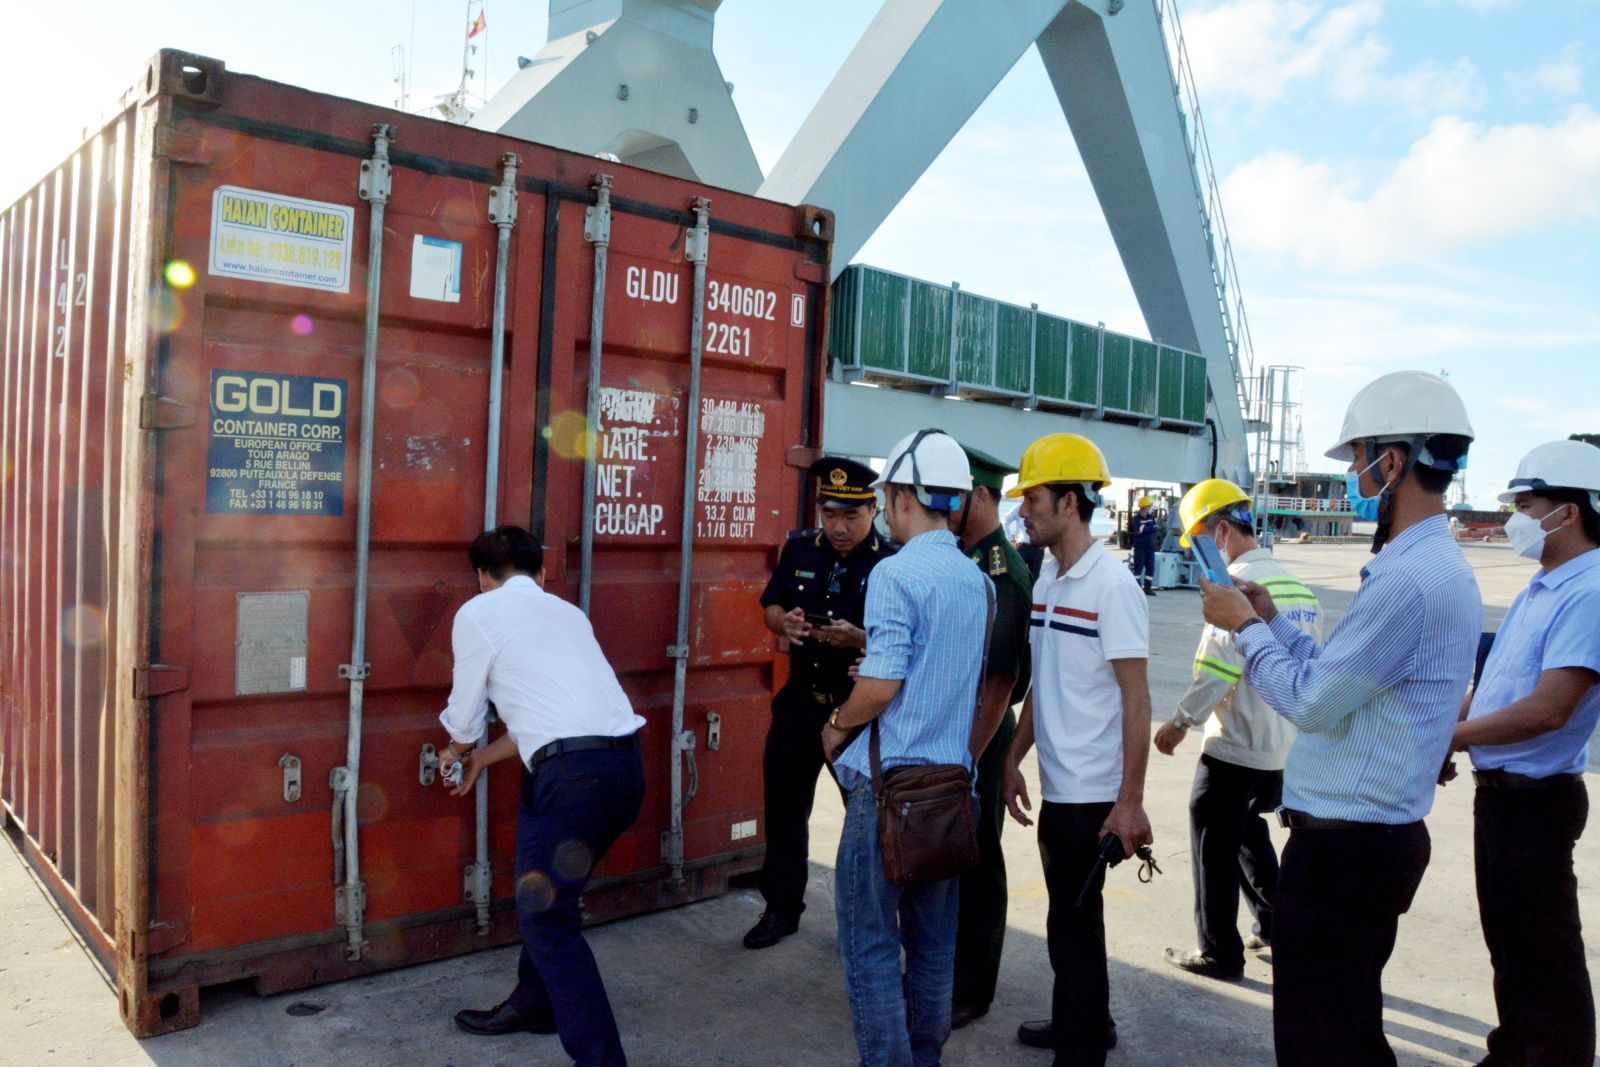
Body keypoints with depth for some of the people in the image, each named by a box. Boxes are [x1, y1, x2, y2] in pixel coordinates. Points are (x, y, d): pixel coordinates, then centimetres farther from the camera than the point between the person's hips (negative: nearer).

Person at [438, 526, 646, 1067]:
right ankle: (534, 1005, 42)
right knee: (550, 892, 25)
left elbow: (464, 717, 12)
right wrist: (484, 757, 42)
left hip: (576, 773, -8)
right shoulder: (568, 612, 24)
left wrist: (458, 752, 36)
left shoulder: (478, 613, 6)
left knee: (546, 916, 4)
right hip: (626, 765, 8)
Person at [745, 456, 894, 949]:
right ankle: (782, 907, 29)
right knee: (784, 803, 12)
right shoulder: (800, 547, 2)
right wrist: (784, 622, -14)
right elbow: (770, 607, 9)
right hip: (801, 699, 5)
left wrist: (859, 639, -33)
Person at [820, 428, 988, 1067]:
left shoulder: (897, 573, -15)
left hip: (890, 778, -8)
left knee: (870, 942, 3)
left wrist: (838, 727, -3)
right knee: (933, 941, 17)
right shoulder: (977, 580, 9)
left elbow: (882, 684, -20)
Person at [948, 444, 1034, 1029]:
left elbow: (1000, 681, -22)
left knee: (974, 864, 6)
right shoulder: (960, 559, 8)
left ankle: (970, 992, 23)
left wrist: (968, 760, -22)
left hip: (978, 735, -9)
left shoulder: (1003, 572, -19)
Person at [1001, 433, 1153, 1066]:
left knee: (1074, 922, 4)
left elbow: (1136, 699, -16)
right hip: (1056, 786, 8)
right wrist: (1014, 760, 13)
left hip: (1093, 794, -8)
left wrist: (1130, 802, -18)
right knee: (1072, 916, 21)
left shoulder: (1111, 584, -16)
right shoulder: (1045, 578, 7)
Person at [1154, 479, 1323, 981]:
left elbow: (1218, 668, -22)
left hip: (1235, 746, -8)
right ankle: (1277, 927, 34)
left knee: (1215, 845, 6)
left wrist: (1180, 722, -10)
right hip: (1282, 743, 8)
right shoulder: (1299, 586, 7)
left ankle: (1220, 953, 15)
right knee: (1249, 831, 25)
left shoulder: (1239, 583, -18)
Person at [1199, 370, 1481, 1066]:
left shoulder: (1410, 578, -25)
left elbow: (1312, 701, -21)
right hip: (1374, 834, 10)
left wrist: (1244, 627, -8)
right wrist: (1271, 622, 10)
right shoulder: (1433, 564, 11)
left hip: (1344, 846, -10)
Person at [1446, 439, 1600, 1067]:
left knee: (1543, 956, 4)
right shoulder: (1540, 588, 11)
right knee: (1507, 943, 22)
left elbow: (1546, 710, -27)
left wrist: (1448, 736, -18)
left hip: (1536, 798, -10)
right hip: (1498, 789, 10)